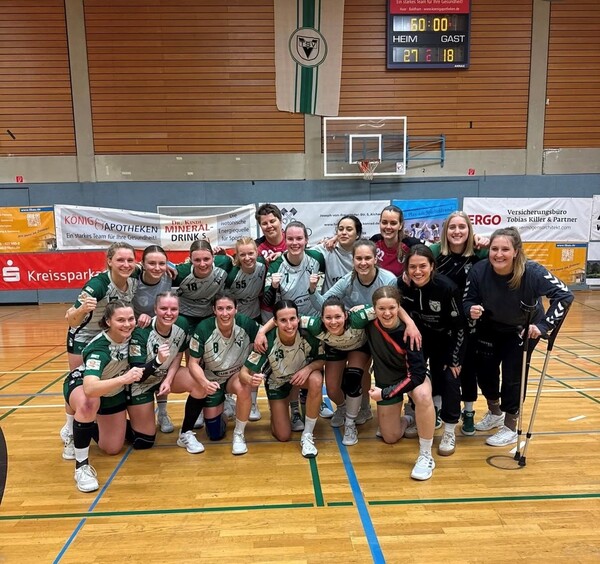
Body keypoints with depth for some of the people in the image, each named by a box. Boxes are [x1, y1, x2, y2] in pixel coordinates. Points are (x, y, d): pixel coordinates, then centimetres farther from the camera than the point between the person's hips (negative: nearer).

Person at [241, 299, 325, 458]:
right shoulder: (267, 341, -34)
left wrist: (309, 368, -36)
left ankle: (307, 435, -14)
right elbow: (244, 372, -28)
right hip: (277, 382, 0)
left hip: (302, 374, 1)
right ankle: (277, 411, 34)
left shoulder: (308, 334, -33)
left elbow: (323, 359, -16)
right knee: (283, 436, -1)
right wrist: (251, 379, -51)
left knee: (316, 381, -36)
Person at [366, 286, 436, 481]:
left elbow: (417, 374, -29)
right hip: (386, 380, 4)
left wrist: (385, 393, -29)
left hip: (414, 377, -3)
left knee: (423, 395, -40)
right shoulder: (370, 323, -22)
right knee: (390, 437, 10)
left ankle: (426, 456, -21)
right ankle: (405, 420, 46)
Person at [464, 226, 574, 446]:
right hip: (491, 326, 3)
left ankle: (510, 427, 19)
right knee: (483, 369, 7)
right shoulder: (479, 271, -29)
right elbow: (468, 300, -18)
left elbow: (564, 295, -29)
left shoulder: (532, 272, -33)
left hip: (525, 328, -2)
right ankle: (495, 413, 36)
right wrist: (471, 309, -41)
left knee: (513, 375, -4)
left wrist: (544, 325, -37)